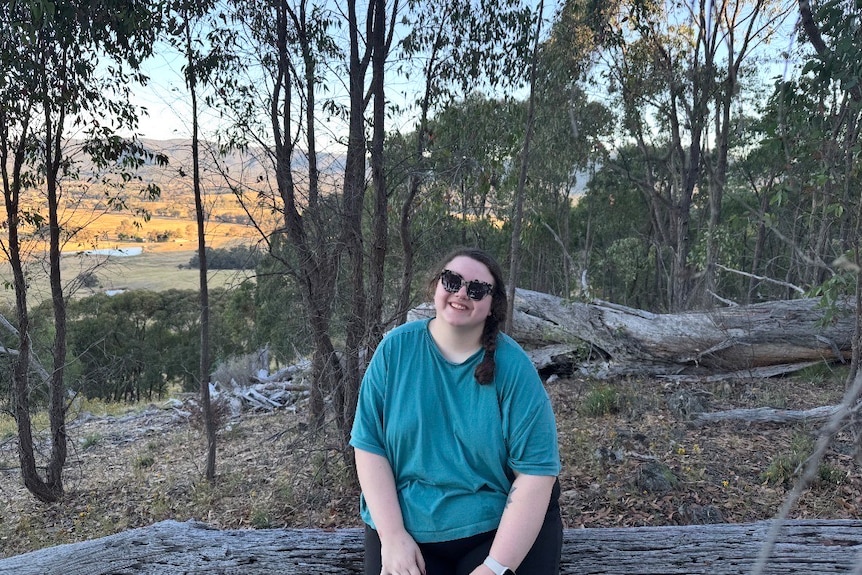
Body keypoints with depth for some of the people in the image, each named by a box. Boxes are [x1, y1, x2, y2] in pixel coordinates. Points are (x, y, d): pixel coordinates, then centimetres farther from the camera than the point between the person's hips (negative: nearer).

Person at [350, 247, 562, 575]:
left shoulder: (513, 365, -12)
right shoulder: (396, 348, -7)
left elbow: (535, 471, -14)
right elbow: (369, 444, -6)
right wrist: (392, 536, -13)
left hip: (499, 526, -1)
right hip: (407, 523, 1)